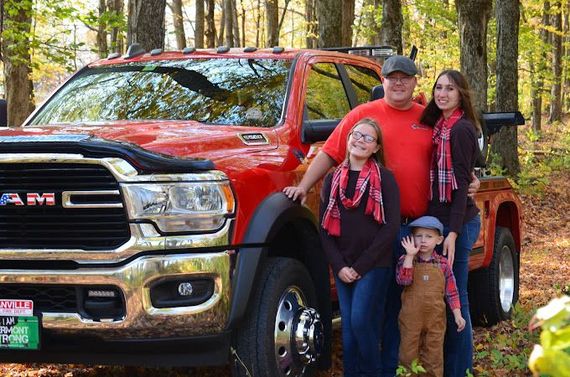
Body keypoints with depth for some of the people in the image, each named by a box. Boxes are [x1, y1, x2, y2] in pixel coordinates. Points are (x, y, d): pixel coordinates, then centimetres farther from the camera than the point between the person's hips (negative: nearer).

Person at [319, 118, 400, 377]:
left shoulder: (384, 179, -2)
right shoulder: (333, 179, 10)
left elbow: (391, 227, -8)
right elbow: (325, 227, 8)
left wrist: (360, 266, -10)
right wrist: (339, 266, -5)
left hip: (374, 266, -4)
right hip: (342, 267, 4)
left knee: (361, 322, -12)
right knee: (348, 327, 3)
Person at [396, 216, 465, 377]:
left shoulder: (443, 264, 1)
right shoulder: (406, 260, -2)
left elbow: (451, 291, 4)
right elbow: (403, 280, -19)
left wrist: (457, 315, -2)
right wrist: (410, 255, -21)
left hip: (435, 318, 1)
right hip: (411, 318, -1)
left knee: (434, 355, 7)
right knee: (409, 354, 4)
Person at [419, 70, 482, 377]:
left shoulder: (461, 129, -13)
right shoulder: (440, 126, 14)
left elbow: (461, 184, -17)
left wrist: (453, 233, -21)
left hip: (456, 223, -9)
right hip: (439, 219, 9)